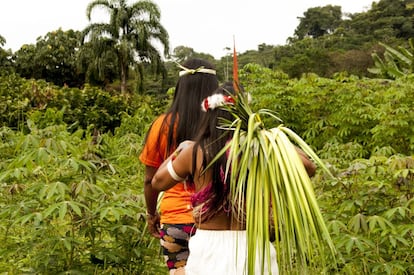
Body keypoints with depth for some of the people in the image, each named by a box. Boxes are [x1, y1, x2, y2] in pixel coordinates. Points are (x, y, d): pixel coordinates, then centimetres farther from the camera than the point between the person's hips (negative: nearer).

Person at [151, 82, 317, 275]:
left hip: (209, 251, 0)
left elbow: (158, 182, 10)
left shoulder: (195, 152, -7)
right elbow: (309, 167, 5)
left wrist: (178, 151, 25)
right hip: (253, 249, 1)